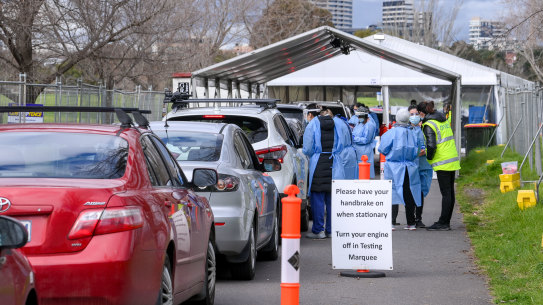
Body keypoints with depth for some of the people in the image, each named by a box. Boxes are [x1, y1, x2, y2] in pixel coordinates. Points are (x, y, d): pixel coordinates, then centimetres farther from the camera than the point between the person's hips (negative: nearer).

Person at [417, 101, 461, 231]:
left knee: (446, 193, -7)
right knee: (450, 192, 10)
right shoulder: (443, 119, 13)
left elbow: (431, 146, -19)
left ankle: (443, 223, -5)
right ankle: (446, 222, 16)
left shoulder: (429, 125, -13)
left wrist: (428, 158, -4)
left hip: (442, 163, -8)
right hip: (453, 160, 8)